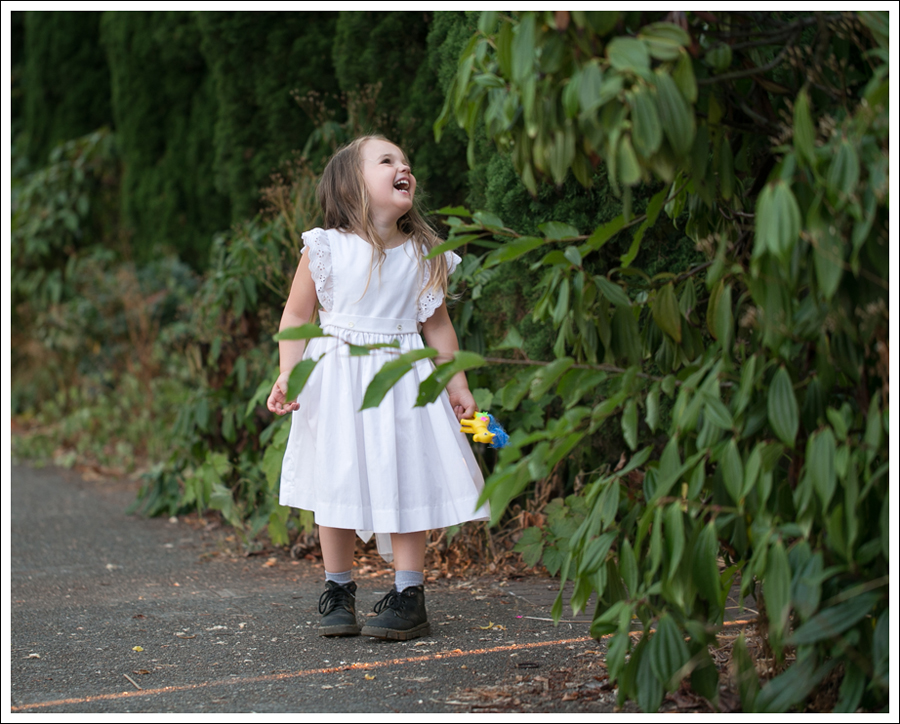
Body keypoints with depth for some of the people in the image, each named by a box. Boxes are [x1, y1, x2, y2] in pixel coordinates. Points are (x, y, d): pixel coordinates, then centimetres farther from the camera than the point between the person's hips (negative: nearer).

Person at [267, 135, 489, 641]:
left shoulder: (424, 255, 3)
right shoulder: (326, 249, -6)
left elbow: (437, 322, 11)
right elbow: (297, 315, -1)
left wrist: (457, 383, 8)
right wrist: (287, 377, -10)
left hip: (402, 380, 2)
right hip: (337, 379, -1)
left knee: (407, 483, -1)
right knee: (338, 488, 3)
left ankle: (409, 597, 6)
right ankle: (339, 592, 17)